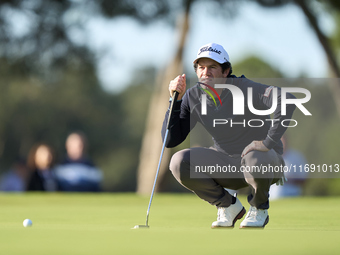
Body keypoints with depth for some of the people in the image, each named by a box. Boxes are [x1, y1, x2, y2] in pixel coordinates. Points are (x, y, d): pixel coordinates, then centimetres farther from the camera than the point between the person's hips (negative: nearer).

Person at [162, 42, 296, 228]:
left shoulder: (245, 89, -21)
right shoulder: (193, 97, -6)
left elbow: (287, 100, -36)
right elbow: (170, 141, -7)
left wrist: (269, 142, -38)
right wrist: (176, 100, -17)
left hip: (265, 160, -4)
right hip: (226, 162, 4)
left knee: (255, 159, -41)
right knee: (179, 163, -19)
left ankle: (259, 208, -6)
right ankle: (229, 206, 2)